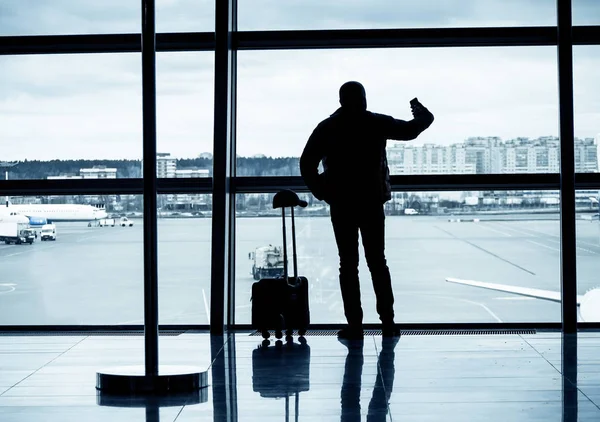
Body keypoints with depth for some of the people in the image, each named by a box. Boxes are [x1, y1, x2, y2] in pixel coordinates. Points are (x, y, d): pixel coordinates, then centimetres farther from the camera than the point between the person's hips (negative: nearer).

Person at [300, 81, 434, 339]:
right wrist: (422, 115, 31)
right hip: (372, 202, 1)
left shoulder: (327, 128, 1)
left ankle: (354, 325, 0)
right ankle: (388, 322, 6)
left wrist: (321, 192, 4)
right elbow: (410, 130, 10)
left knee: (348, 264, 3)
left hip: (340, 205, -1)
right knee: (377, 262, 8)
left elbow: (307, 163, -7)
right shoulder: (376, 123, 1)